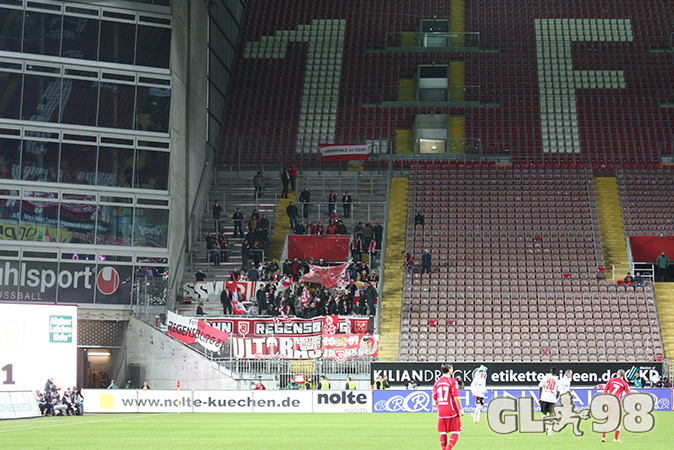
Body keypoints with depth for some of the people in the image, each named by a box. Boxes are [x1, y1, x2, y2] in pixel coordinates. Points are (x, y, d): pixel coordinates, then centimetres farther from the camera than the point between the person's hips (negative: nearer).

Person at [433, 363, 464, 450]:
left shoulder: (437, 382, 9)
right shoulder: (452, 381, -9)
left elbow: (435, 399, 12)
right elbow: (456, 397, -15)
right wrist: (461, 409, -9)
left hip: (441, 411, 5)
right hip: (452, 411, -5)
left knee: (443, 433, 11)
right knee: (455, 432, 1)